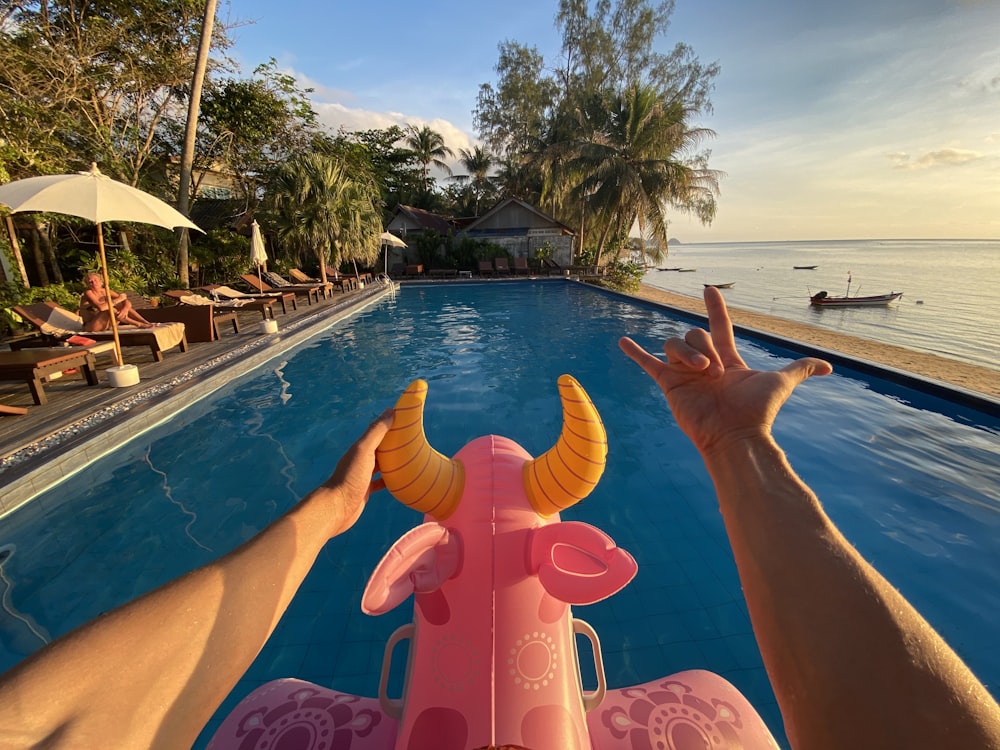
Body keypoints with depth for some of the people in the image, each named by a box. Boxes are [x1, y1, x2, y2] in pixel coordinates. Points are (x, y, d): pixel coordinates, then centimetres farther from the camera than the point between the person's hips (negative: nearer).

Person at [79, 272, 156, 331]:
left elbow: (127, 302, -7)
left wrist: (125, 308, -29)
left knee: (123, 305, -10)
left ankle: (147, 323, -25)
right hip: (90, 326, -6)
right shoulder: (88, 293, -13)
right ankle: (139, 324, -29)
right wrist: (118, 299, -23)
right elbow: (101, 307, -32)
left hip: (105, 324, 6)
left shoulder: (106, 292, 3)